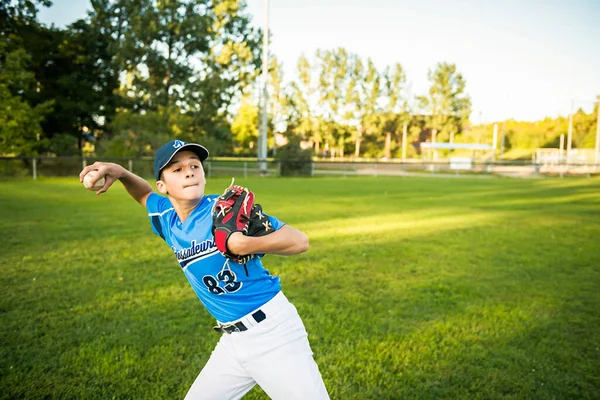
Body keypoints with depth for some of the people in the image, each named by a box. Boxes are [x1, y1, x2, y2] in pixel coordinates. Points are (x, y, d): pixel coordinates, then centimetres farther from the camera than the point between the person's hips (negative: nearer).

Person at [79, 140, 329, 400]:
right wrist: (120, 172, 7)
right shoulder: (166, 219, 5)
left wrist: (247, 245, -32)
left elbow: (299, 241, -16)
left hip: (271, 330, -6)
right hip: (232, 341, 6)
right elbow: (144, 194, 28)